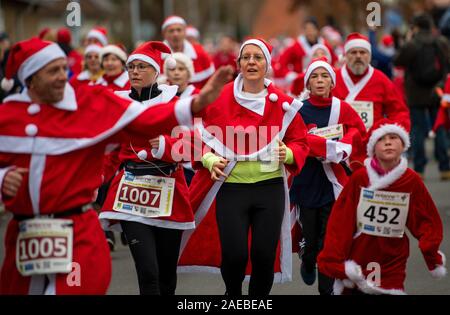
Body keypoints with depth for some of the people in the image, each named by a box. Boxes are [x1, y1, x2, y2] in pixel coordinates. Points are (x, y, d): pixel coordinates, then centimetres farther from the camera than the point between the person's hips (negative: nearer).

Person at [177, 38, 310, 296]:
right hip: (230, 187, -1)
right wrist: (209, 159, -12)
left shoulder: (283, 103, 1)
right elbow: (204, 135, 6)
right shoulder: (220, 98, -2)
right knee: (234, 255, -7)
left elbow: (300, 141, 8)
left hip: (270, 187, 1)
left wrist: (288, 153, -12)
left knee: (264, 255, -1)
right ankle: (233, 294, 26)